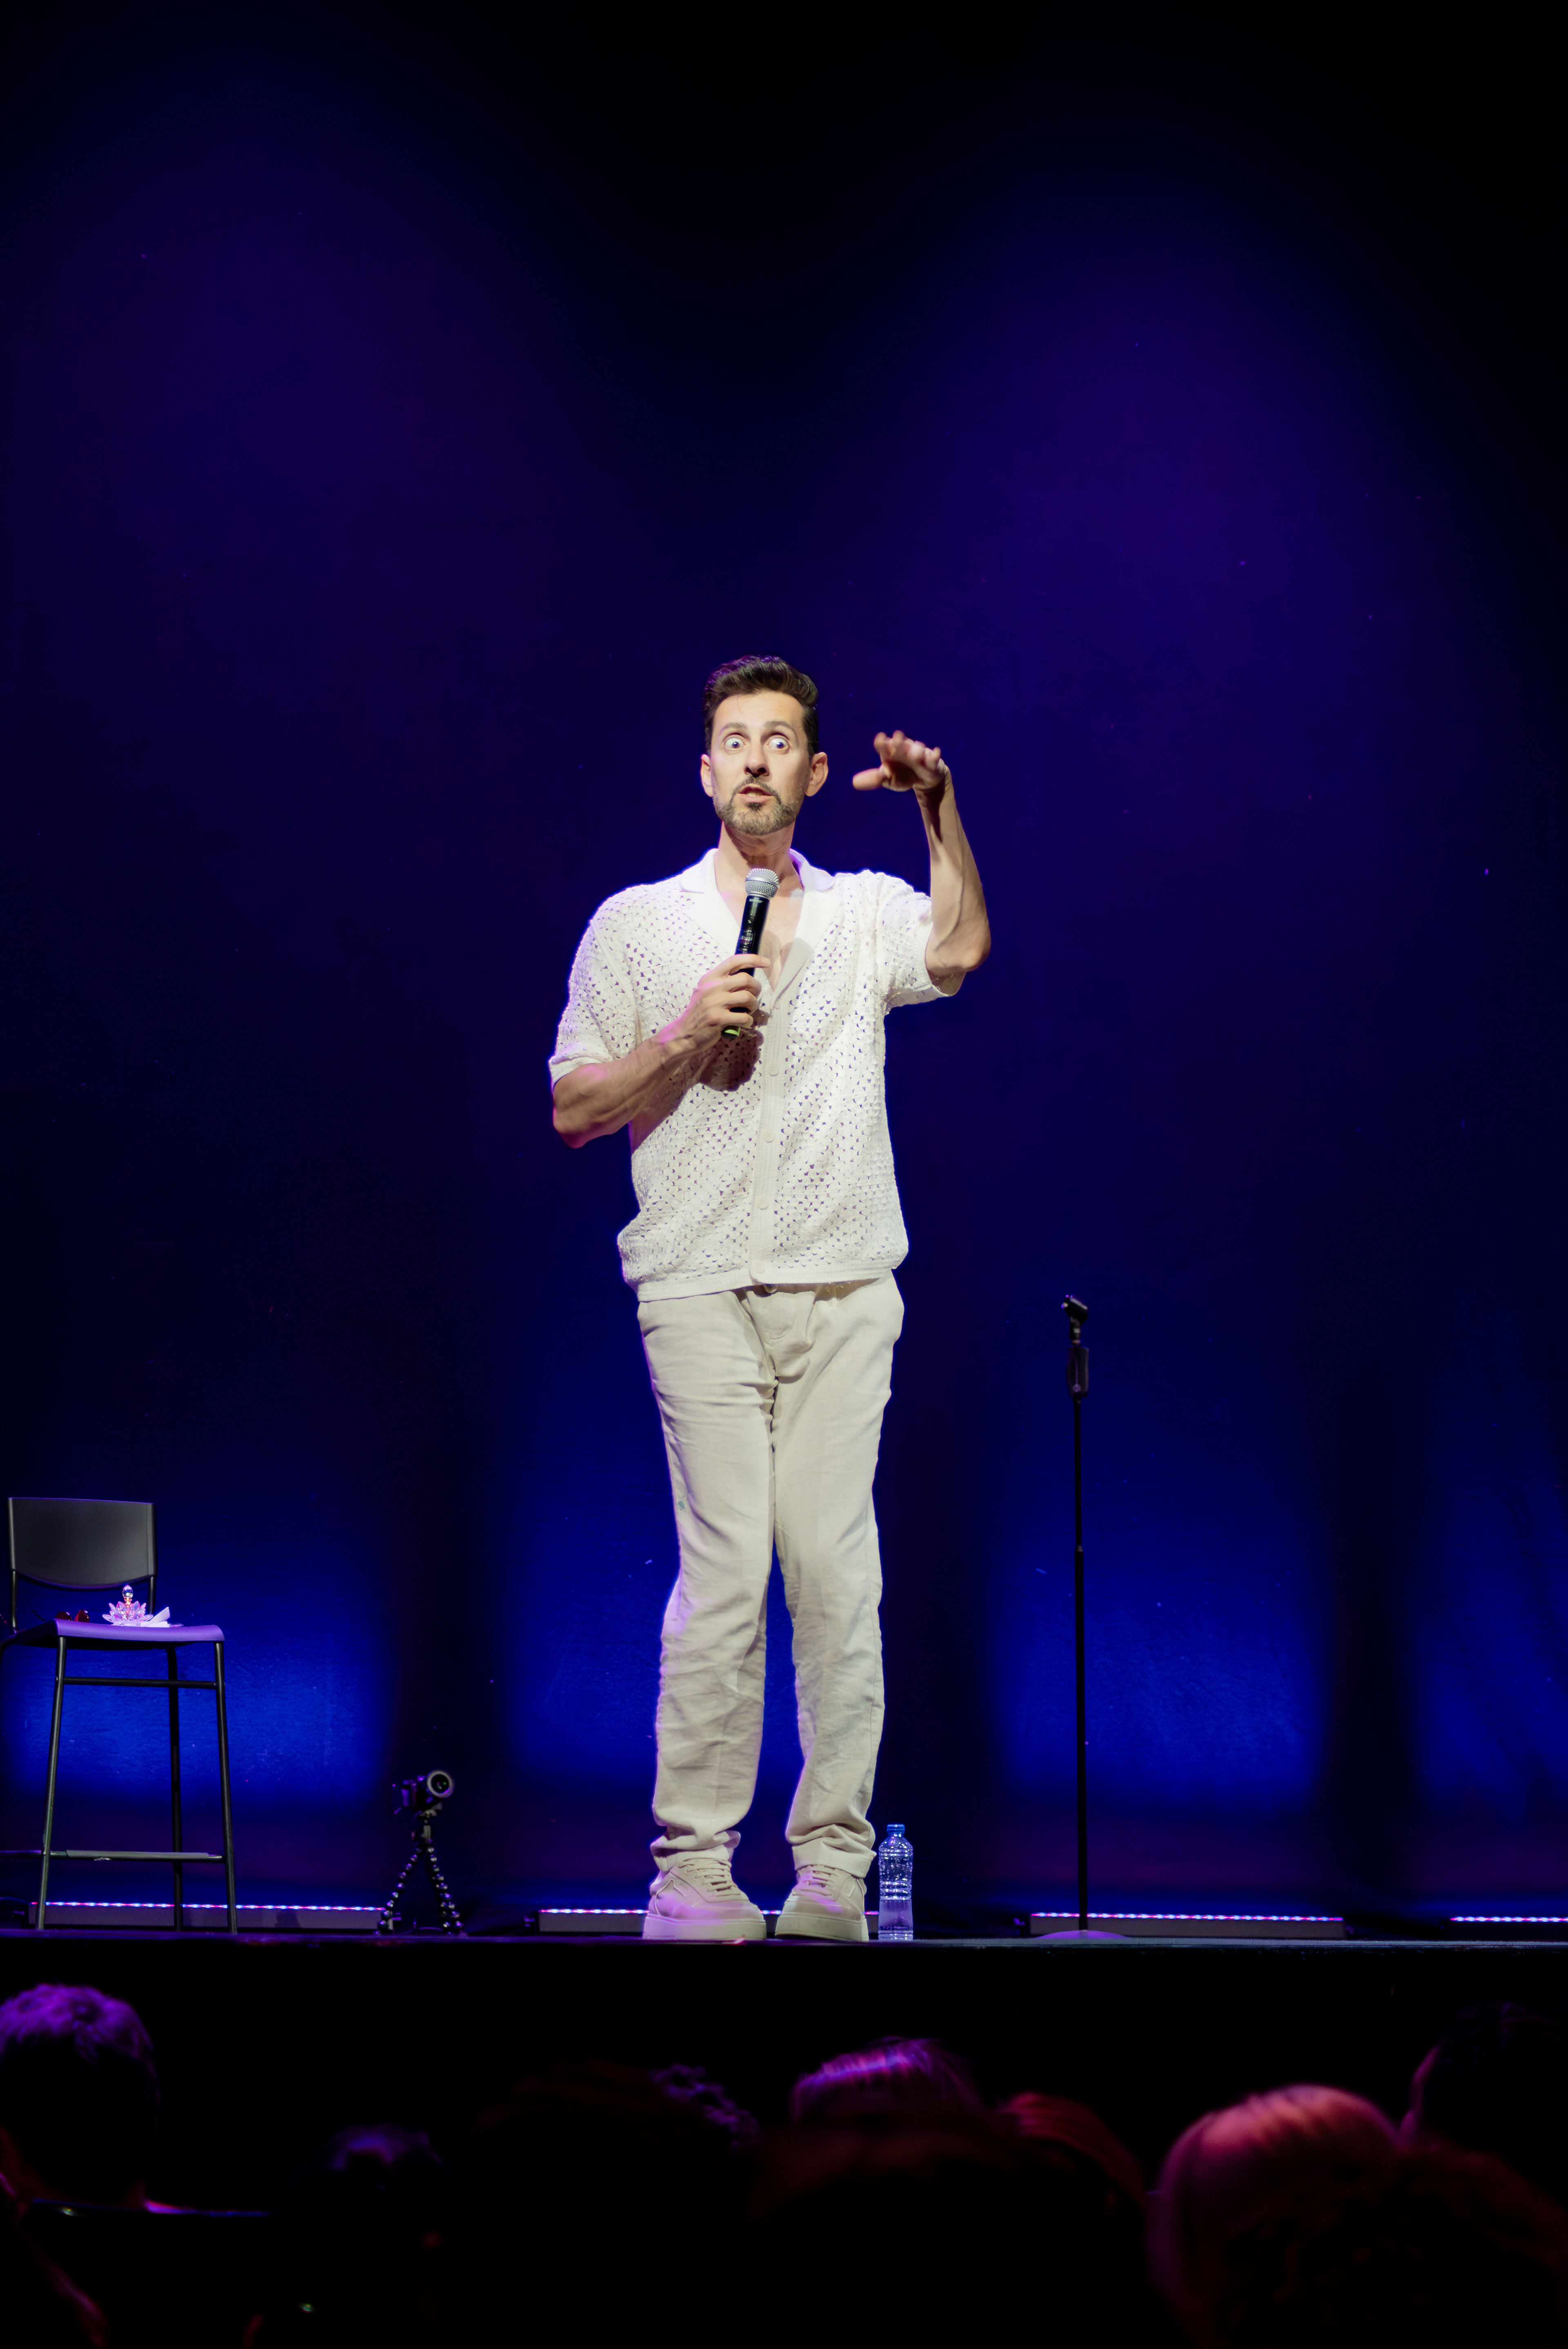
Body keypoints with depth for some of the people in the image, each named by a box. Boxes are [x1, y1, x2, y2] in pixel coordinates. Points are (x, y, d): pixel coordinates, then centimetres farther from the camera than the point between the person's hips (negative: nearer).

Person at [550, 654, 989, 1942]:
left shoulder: (865, 913, 13)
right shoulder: (635, 925, 10)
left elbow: (960, 948, -9)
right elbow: (575, 1108, 8)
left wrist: (941, 806, -17)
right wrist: (685, 1034, -6)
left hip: (844, 1290, 2)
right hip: (704, 1289, -1)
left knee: (838, 1572, -1)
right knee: (724, 1573, -9)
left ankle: (834, 1861, 5)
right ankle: (692, 1868, -3)